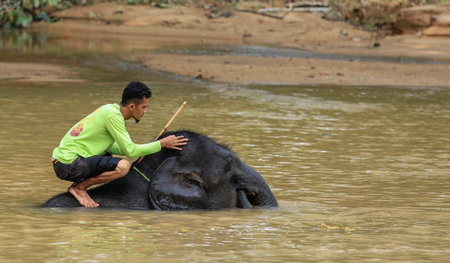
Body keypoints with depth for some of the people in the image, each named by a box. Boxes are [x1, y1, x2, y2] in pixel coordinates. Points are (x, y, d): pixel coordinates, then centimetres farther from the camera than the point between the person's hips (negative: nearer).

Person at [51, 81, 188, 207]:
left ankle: (78, 186, 14)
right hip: (68, 165, -10)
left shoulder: (109, 109, 13)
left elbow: (112, 147, 22)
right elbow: (130, 150, -15)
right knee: (123, 166, -22)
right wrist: (161, 144, -7)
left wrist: (142, 150, 14)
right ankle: (79, 187, -8)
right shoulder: (112, 115, -16)